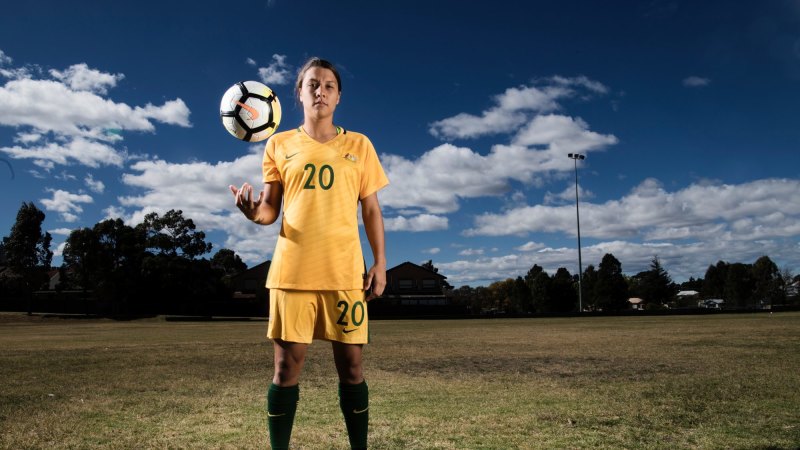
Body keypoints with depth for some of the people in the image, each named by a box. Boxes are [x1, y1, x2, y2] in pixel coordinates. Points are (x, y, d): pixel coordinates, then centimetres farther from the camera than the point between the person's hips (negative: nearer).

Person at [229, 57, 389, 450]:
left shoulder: (359, 145, 10)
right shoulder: (279, 144, 11)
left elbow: (371, 210, 9)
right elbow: (271, 209, 8)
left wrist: (380, 262, 1)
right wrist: (254, 211, -15)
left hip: (345, 270, 0)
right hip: (292, 269, 0)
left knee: (351, 365, 4)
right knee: (287, 365, 3)